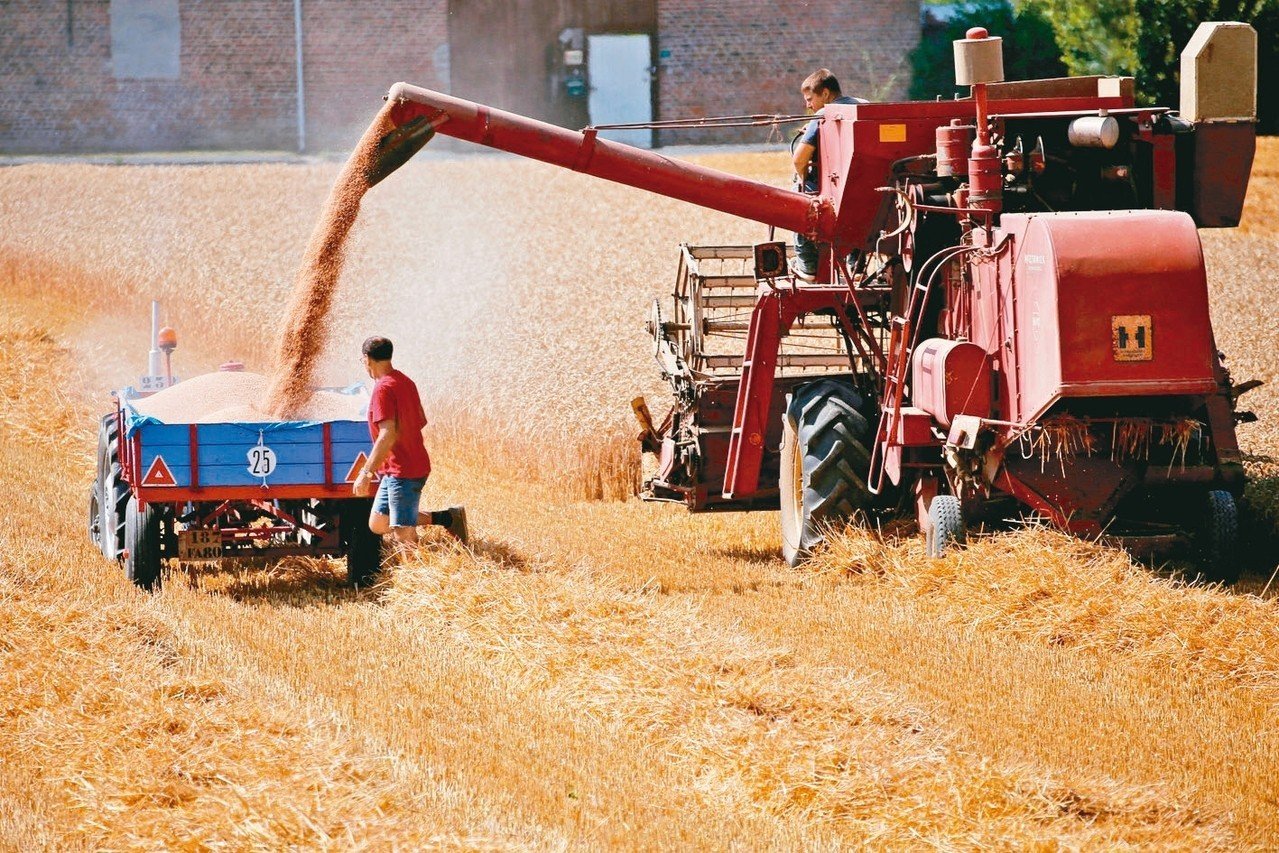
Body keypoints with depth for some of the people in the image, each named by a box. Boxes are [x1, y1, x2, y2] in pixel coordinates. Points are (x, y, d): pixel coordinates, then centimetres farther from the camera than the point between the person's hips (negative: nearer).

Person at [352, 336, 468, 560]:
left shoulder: (383, 388, -19)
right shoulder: (405, 382, 10)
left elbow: (387, 436, -26)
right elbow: (422, 421, 21)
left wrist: (366, 473, -25)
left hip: (402, 472, -9)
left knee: (403, 535, -6)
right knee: (377, 524, 14)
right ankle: (447, 518, 14)